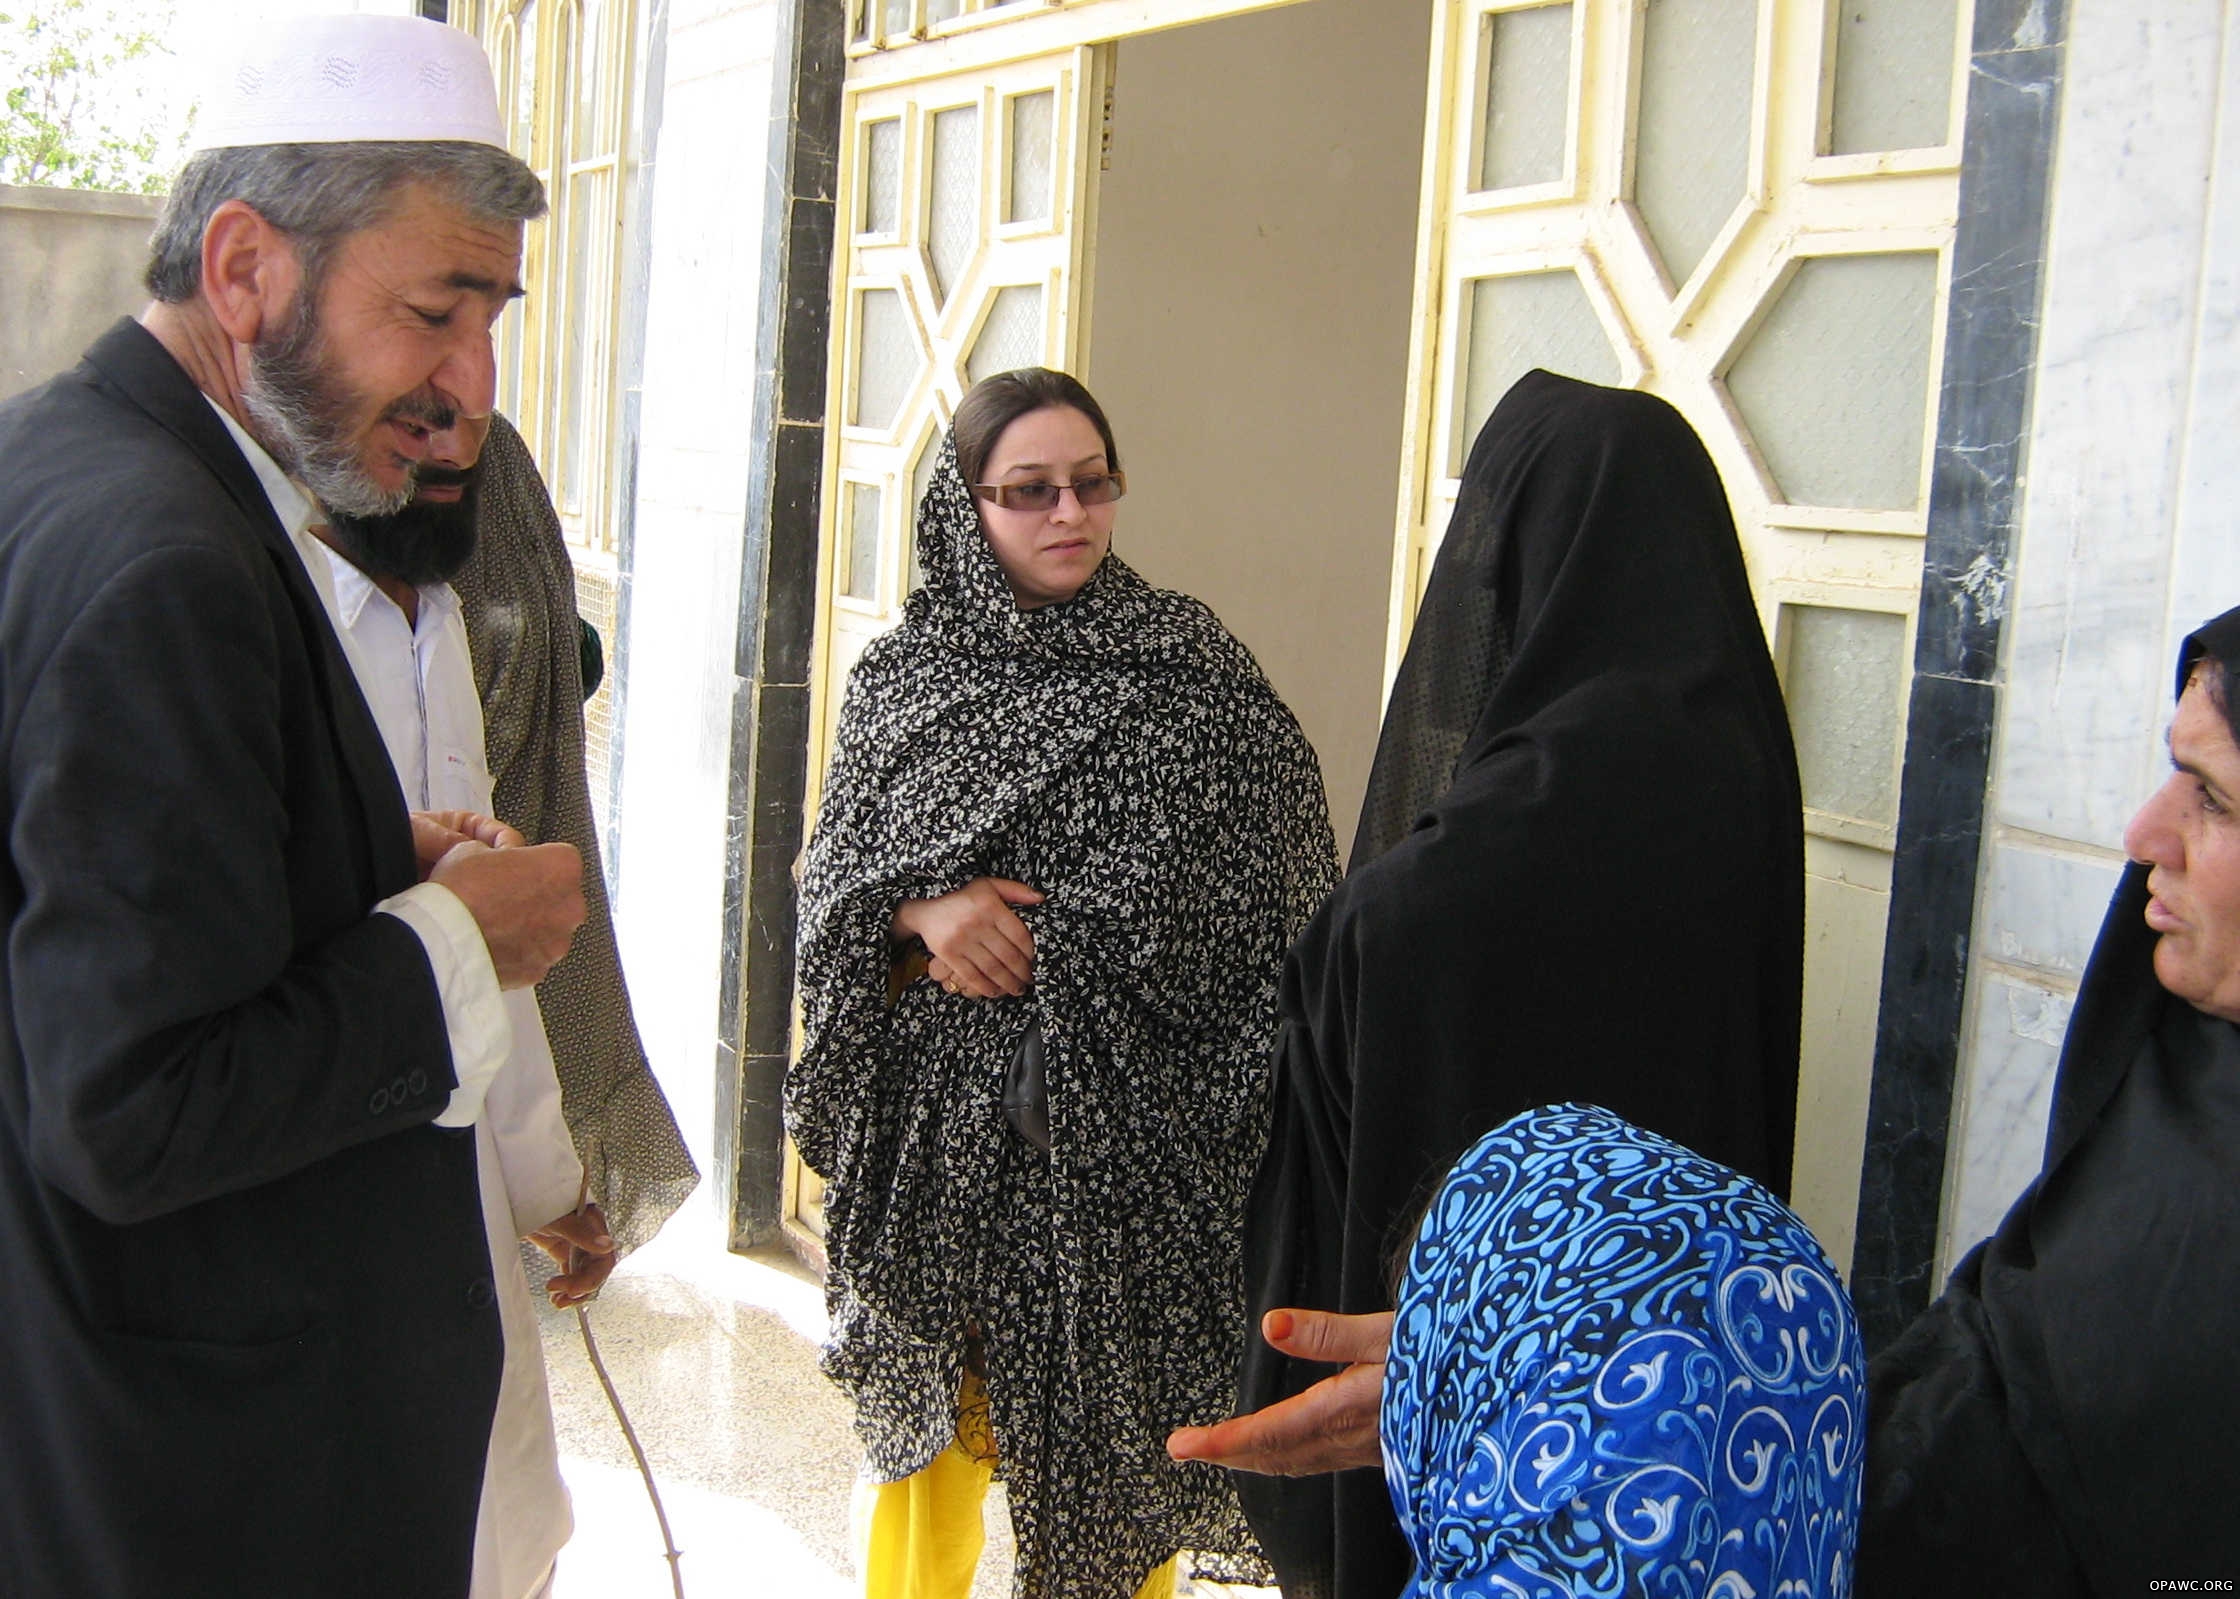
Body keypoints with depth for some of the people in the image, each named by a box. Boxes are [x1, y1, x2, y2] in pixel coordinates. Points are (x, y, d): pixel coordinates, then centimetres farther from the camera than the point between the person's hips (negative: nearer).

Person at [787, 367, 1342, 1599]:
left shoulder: (1190, 667, -4)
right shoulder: (901, 673, 4)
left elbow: (1268, 902, -3)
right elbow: (830, 874, 8)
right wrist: (918, 911, -13)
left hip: (1117, 1116, -2)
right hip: (936, 1108, 3)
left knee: (1108, 1421, 6)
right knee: (927, 1402, 14)